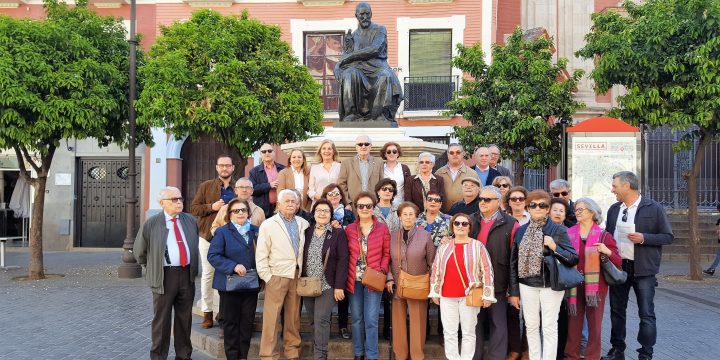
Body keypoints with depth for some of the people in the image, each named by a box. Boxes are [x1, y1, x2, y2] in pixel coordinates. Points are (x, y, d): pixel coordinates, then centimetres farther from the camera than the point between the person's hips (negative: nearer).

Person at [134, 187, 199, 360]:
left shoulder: (191, 221, 8)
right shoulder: (151, 224, -4)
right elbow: (139, 251, 5)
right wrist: (153, 267, 8)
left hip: (187, 274, 4)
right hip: (164, 276, -4)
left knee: (185, 317, 12)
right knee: (162, 319, 4)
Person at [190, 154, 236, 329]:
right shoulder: (206, 186, 6)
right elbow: (194, 208, 1)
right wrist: (211, 207, -12)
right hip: (209, 236, 0)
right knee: (208, 274, 5)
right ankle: (207, 312, 16)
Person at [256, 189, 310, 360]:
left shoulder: (303, 224, 8)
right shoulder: (268, 225, -1)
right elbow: (261, 255, -3)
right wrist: (266, 276, -7)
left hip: (297, 276, 3)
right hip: (277, 276, -3)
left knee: (294, 315, 11)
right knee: (271, 317, -1)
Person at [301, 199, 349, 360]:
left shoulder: (338, 233, -4)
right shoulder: (307, 232, 8)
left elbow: (343, 260, -8)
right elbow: (302, 258, 11)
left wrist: (339, 286, -13)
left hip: (327, 285, -4)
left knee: (321, 320, -8)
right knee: (314, 321, 10)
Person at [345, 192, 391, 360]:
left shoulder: (382, 228, -2)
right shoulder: (349, 229, 2)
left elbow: (386, 254, 2)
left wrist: (382, 270, -13)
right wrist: (345, 277, -3)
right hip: (354, 280, 2)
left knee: (371, 320, -2)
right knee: (357, 319, 12)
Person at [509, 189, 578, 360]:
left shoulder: (558, 230, -5)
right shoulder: (520, 231, 5)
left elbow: (574, 259, -7)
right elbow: (513, 263, 7)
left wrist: (555, 247, -24)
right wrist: (514, 291, 6)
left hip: (551, 285, -3)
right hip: (527, 286, 3)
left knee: (549, 328, 3)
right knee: (531, 326, 11)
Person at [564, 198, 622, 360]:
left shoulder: (603, 236, -1)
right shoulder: (569, 234, 4)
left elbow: (618, 262, -1)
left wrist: (607, 251, -19)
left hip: (596, 286, -2)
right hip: (574, 286, 2)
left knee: (595, 325, 5)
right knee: (573, 324, 7)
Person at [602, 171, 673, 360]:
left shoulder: (654, 208, -8)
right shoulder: (614, 209, 8)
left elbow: (668, 237, -6)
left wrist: (644, 238, -20)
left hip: (643, 269, -5)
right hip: (618, 267, 5)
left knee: (646, 314, 0)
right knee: (617, 311, 12)